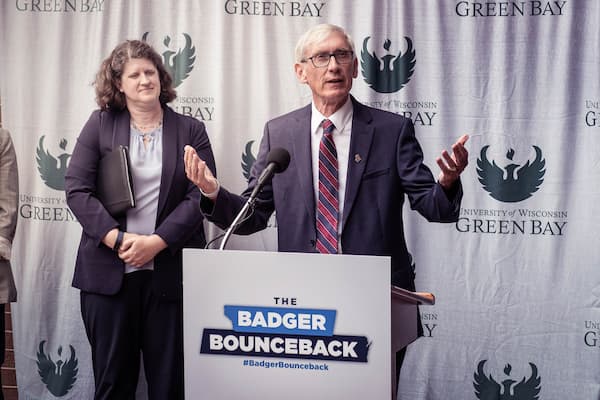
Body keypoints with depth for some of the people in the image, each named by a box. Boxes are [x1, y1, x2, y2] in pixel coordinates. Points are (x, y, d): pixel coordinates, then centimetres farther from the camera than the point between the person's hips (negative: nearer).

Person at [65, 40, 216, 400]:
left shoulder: (191, 130, 6)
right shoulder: (99, 124, 7)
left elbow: (200, 195, -2)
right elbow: (77, 188, -1)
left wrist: (156, 242, -14)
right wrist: (117, 239, -13)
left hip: (170, 272, 0)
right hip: (108, 272, 1)